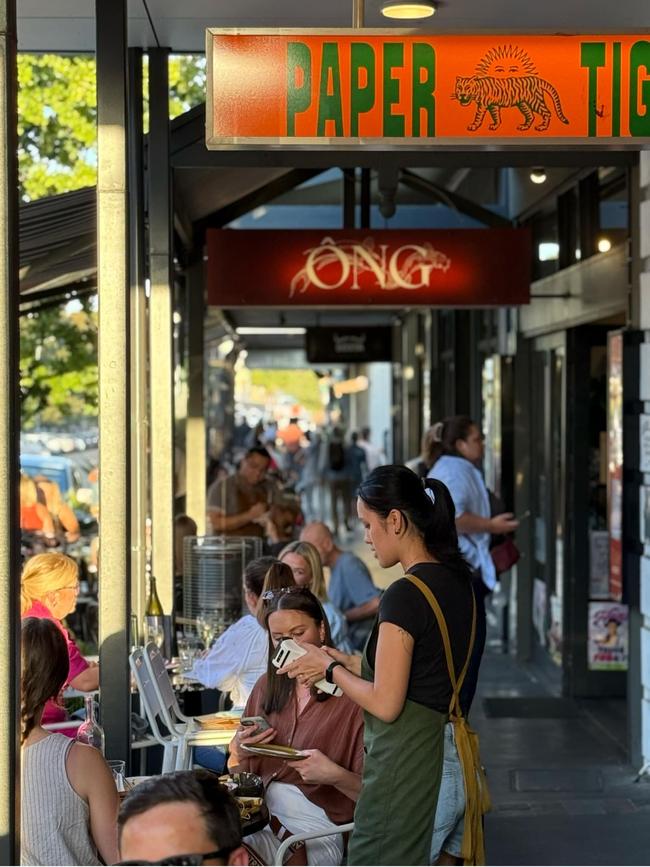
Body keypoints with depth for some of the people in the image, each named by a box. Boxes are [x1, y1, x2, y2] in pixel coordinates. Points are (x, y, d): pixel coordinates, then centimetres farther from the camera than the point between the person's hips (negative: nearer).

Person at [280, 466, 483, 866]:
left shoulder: (405, 594, -18)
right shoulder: (456, 580, 9)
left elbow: (385, 704, -17)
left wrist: (330, 668, -2)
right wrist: (345, 662, 12)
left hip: (403, 755, -9)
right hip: (444, 741, 9)